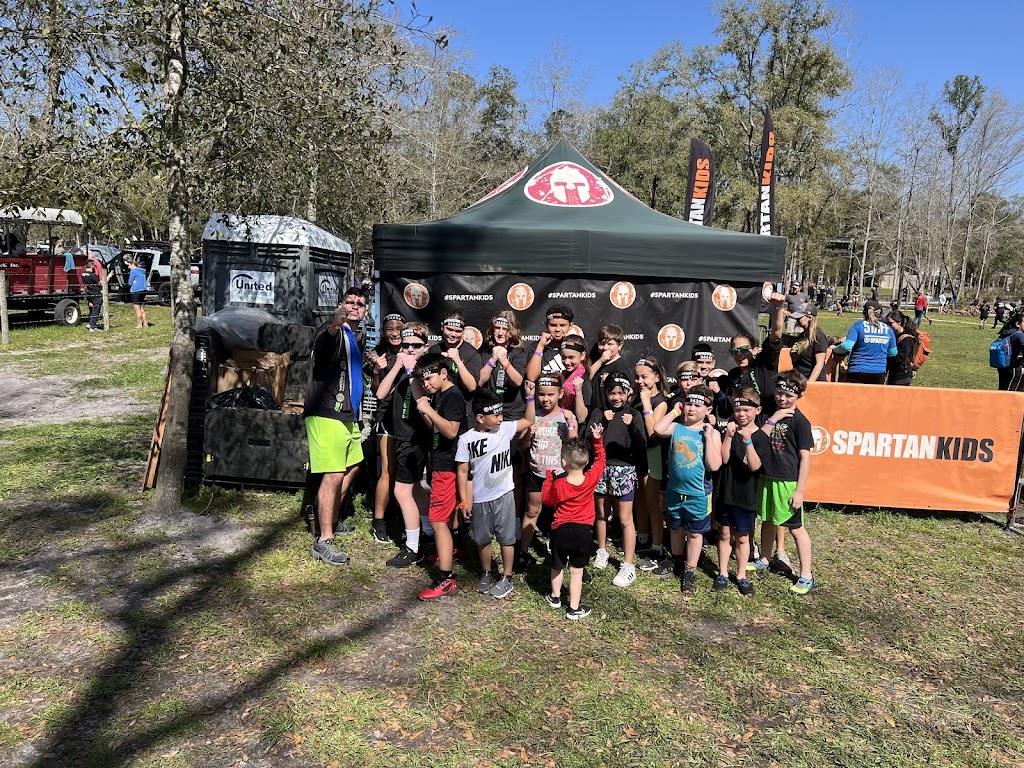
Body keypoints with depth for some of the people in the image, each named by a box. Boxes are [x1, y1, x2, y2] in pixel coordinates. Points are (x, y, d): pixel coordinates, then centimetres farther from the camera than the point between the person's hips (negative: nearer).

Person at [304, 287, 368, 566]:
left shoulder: (353, 339, 19)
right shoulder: (333, 332, -10)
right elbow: (322, 341, -37)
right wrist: (335, 325, -57)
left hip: (346, 415, 10)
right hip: (327, 415, -10)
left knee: (352, 465, 19)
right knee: (334, 475, -12)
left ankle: (332, 521, 33)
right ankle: (324, 541, -6)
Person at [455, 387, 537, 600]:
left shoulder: (505, 429, -6)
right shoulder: (466, 439, -11)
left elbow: (528, 420, 5)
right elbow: (462, 471, -5)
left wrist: (530, 396, -7)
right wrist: (464, 500, -5)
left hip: (504, 495, 0)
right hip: (479, 499, 0)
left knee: (506, 538, 8)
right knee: (482, 539, 15)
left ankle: (506, 578, 23)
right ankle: (487, 574, 35)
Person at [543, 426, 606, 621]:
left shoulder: (558, 484, -16)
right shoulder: (592, 479, -12)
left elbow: (547, 500, 4)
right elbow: (600, 458, 6)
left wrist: (548, 478, 9)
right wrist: (597, 439, 6)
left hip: (561, 530, -1)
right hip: (583, 531, 1)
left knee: (557, 567, 22)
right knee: (576, 571, 10)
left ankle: (555, 597, 42)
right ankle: (574, 609, 16)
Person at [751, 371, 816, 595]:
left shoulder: (799, 421, -11)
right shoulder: (770, 413, 6)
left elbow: (805, 458, -11)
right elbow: (757, 440, 0)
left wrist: (800, 490, -13)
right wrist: (773, 420, -11)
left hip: (787, 482, -6)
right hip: (765, 477, 6)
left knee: (796, 528, 1)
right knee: (767, 521, 19)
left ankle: (806, 576, 11)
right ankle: (764, 561, 37)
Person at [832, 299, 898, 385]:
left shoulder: (858, 326, -4)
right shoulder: (888, 329, 8)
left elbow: (847, 346, -15)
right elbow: (893, 353, 14)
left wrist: (834, 348, 2)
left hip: (858, 372, -3)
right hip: (879, 374, 3)